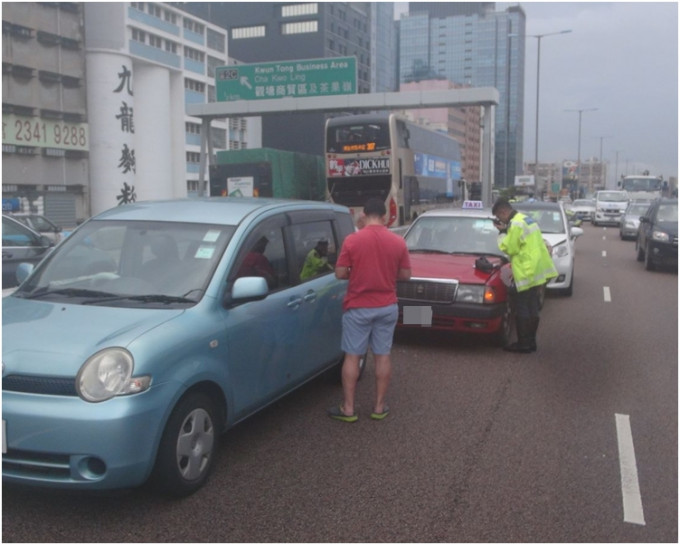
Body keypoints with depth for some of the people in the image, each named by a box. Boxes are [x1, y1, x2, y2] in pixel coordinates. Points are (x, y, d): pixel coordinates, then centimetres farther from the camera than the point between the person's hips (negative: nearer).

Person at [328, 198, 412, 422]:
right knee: (383, 355, 10)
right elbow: (406, 275, 3)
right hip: (387, 307, 3)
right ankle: (379, 407, 17)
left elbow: (340, 273, -8)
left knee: (352, 356, 5)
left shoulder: (352, 240, -11)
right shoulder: (398, 242, -3)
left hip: (358, 307, -2)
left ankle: (348, 409, 10)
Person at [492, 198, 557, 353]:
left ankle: (523, 344, 2)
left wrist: (502, 232, -4)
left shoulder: (515, 225, -16)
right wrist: (506, 230, 10)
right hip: (538, 270, 10)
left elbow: (509, 248, -14)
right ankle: (531, 342, 23)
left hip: (527, 273, -10)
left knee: (521, 308, -2)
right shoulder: (527, 219, 16)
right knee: (532, 308, 15)